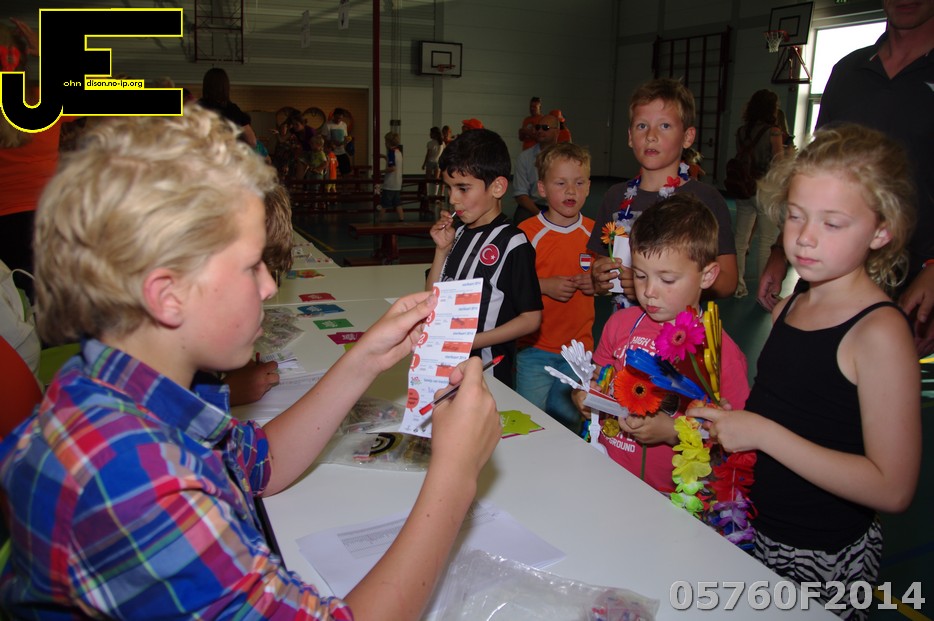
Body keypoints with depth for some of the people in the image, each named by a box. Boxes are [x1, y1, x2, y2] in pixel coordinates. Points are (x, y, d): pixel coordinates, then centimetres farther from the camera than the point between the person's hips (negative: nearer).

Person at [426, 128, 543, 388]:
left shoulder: (513, 243, -14)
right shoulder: (459, 233, 8)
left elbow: (531, 318, -15)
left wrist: (473, 341, -21)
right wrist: (442, 250, -2)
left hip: (488, 367, -6)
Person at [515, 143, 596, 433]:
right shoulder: (527, 232, -8)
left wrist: (598, 284, -5)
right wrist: (544, 285, -19)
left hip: (579, 349, 3)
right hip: (534, 347, -3)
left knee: (567, 420, 16)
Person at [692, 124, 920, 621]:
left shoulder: (879, 332, -19)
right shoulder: (786, 309, 3)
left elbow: (892, 488, -23)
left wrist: (762, 433, -24)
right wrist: (726, 421, -3)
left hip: (822, 561, -7)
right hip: (753, 529, 7)